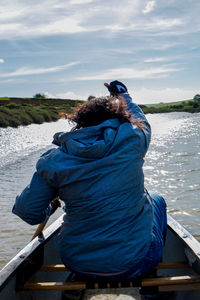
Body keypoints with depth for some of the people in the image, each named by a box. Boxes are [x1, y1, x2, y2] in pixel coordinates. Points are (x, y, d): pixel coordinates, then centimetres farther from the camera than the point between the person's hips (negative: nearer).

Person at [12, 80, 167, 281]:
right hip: (134, 264, -2)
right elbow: (141, 123, 13)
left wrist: (46, 211, 19)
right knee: (157, 200, 28)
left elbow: (27, 211, -5)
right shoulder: (132, 139, -11)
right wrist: (123, 94, 32)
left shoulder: (54, 160, -10)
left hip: (77, 266, 2)